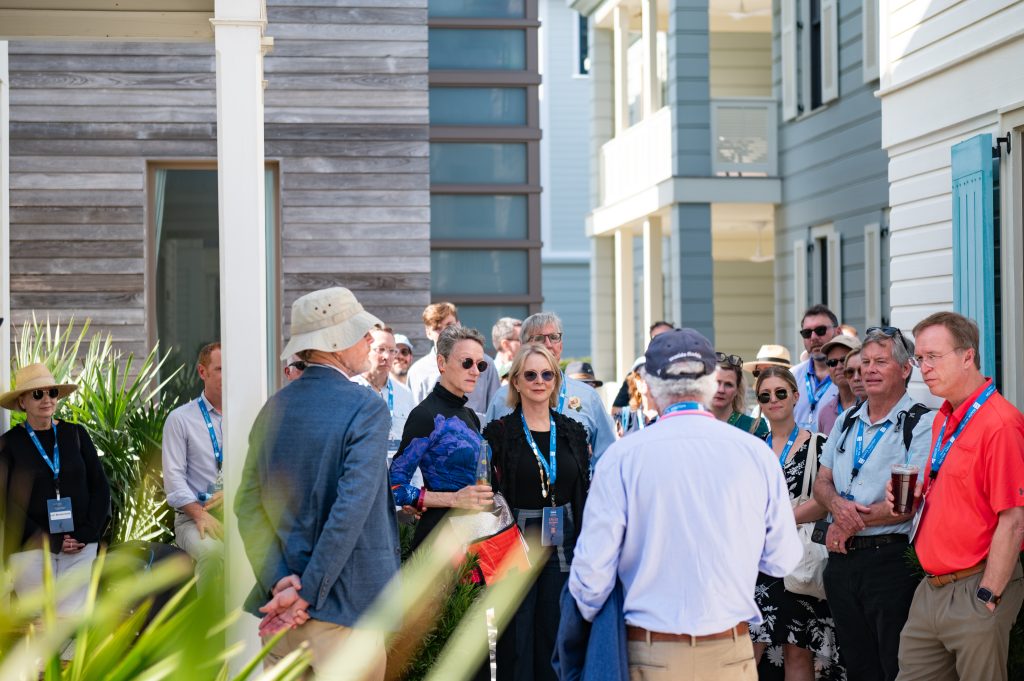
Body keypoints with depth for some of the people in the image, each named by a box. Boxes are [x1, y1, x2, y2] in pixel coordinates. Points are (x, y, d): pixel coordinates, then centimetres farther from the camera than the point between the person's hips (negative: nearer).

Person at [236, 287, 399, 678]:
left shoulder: (275, 407, 7)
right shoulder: (366, 408, -11)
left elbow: (248, 505, 0)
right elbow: (352, 508, -21)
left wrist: (279, 583, -8)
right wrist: (306, 595, -18)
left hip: (282, 596, 6)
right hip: (345, 603, -6)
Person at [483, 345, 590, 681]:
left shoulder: (573, 432, 7)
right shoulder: (500, 432, -3)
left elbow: (584, 495, 10)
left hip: (563, 546, 3)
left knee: (555, 636, 7)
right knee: (517, 637, 2)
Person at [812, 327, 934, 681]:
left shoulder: (921, 424, -7)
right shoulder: (846, 422, 15)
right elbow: (821, 483, 14)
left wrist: (849, 524, -11)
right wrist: (838, 505, -10)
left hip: (890, 559, -6)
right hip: (842, 559, 7)